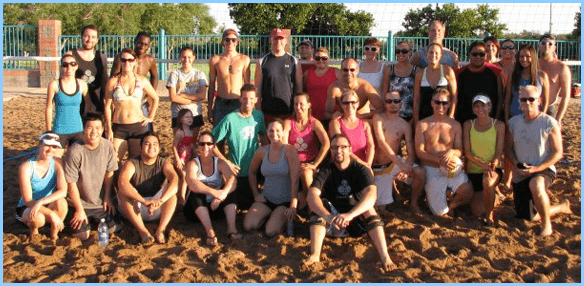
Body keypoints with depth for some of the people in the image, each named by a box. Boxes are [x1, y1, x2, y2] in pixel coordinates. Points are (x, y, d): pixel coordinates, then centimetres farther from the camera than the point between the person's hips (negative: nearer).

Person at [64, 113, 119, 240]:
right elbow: (71, 183, -16)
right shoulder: (75, 151, -22)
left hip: (101, 202, 4)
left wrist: (107, 197, 2)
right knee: (83, 236, -10)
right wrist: (80, 209, -11)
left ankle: (92, 221, 26)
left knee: (114, 228, -2)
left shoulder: (107, 146, -9)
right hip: (79, 202, -4)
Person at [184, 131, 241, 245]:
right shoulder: (193, 164, -10)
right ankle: (209, 231, -42)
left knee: (229, 189, -20)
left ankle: (232, 228, -34)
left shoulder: (220, 163, -2)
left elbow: (232, 180, -22)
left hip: (216, 207, 2)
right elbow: (192, 184, -32)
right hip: (197, 208, -2)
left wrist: (222, 194, -41)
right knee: (196, 192, -30)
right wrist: (214, 192, -43)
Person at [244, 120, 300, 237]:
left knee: (271, 231, -22)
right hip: (267, 199, 4)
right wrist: (256, 194, 10)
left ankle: (285, 218, 11)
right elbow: (252, 172, 20)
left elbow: (295, 180, -17)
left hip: (285, 201, -4)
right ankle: (268, 215, 15)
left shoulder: (289, 150, -12)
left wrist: (293, 206, -22)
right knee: (248, 226, -14)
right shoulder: (262, 152, 2)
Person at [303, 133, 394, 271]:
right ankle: (315, 255, -41)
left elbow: (372, 194, -32)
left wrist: (349, 215, -49)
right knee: (319, 205, -26)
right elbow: (312, 194, -27)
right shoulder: (326, 172, -9)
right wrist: (328, 216, -47)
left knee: (368, 208, -30)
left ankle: (384, 256, -42)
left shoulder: (361, 170, -13)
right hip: (331, 224, 1)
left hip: (358, 223, -1)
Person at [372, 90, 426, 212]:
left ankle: (413, 203, -2)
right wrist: (400, 164, -30)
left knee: (420, 172, -27)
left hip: (396, 162, 1)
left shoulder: (404, 125, -3)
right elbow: (381, 143, -19)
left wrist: (406, 168, -30)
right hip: (379, 167, -1)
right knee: (381, 208, -2)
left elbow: (411, 152, -7)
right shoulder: (378, 118, -7)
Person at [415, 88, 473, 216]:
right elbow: (420, 152, -5)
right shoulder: (422, 125, 1)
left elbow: (460, 150, 6)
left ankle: (451, 204, 11)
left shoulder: (455, 125, 8)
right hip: (431, 170, -2)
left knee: (468, 193, -24)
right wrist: (440, 160, -20)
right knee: (440, 212, -9)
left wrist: (451, 152, -20)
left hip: (452, 168, 2)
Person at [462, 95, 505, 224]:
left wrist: (493, 165, -25)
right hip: (473, 170, 2)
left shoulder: (498, 125, -2)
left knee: (488, 182, -40)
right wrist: (482, 164, -22)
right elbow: (467, 151, -5)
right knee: (477, 212, 1)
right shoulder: (468, 125, 1)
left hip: (493, 169, -2)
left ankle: (489, 214, -15)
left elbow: (499, 151, -4)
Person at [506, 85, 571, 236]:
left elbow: (558, 153, -10)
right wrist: (516, 164, -10)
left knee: (535, 185, -42)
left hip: (543, 170, -5)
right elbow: (508, 147, 9)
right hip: (520, 175, 5)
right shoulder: (513, 122, 2)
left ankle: (546, 224, -20)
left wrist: (537, 168, -22)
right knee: (528, 216, 13)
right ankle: (561, 207, 40)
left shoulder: (549, 123, -11)